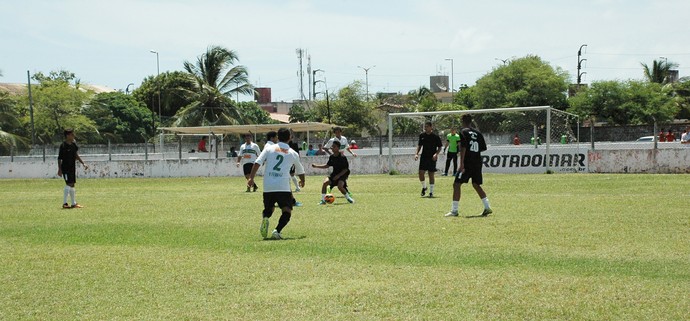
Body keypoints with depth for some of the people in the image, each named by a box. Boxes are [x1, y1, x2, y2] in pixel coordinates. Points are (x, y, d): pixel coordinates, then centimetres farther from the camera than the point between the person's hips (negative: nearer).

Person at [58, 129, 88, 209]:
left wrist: (83, 163, 10)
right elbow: (59, 158, -12)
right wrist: (59, 169, -15)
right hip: (65, 168, -7)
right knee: (69, 184, -13)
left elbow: (76, 155, 16)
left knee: (72, 185, 11)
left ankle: (73, 203, 16)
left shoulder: (73, 144, 8)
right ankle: (64, 203, -10)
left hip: (72, 167, 7)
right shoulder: (63, 146, -13)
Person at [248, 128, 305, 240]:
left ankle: (265, 218, -13)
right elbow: (300, 171, 28)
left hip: (268, 187, 2)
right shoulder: (293, 153, 12)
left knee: (269, 208, 21)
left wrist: (251, 178, -2)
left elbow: (257, 163, -3)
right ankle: (277, 230, -20)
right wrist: (302, 181, 47)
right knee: (287, 211, 4)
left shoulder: (269, 148, 10)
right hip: (283, 187, -2)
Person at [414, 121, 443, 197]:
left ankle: (431, 192, 9)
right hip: (424, 157, 3)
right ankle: (424, 187, 20)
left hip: (432, 158, -3)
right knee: (421, 173, -7)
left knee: (431, 174, 0)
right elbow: (419, 145, 16)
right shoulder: (422, 135, 4)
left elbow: (439, 147, -1)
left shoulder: (435, 136, -7)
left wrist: (436, 154, -17)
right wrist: (416, 153, 4)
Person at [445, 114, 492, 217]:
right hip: (477, 163, 7)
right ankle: (487, 207, 11)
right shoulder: (478, 133, 12)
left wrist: (461, 163, -18)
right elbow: (483, 148, 14)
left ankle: (454, 210, -6)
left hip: (467, 163, -7)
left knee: (456, 184, -1)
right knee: (476, 185, 18)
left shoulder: (464, 132, -6)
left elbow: (463, 148, -15)